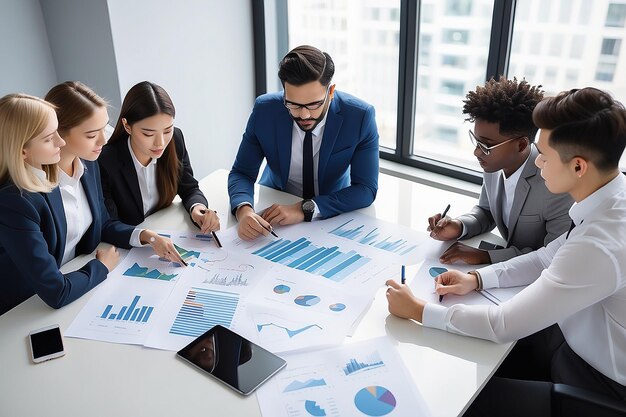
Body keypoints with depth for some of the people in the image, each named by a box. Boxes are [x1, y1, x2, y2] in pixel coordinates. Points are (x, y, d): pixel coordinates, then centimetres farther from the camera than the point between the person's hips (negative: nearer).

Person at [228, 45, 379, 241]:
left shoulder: (360, 116, -21)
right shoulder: (264, 110, -17)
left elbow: (366, 189, -18)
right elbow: (241, 172, -9)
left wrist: (305, 209, -31)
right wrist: (244, 210, -32)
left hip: (332, 213, -1)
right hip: (275, 206, 2)